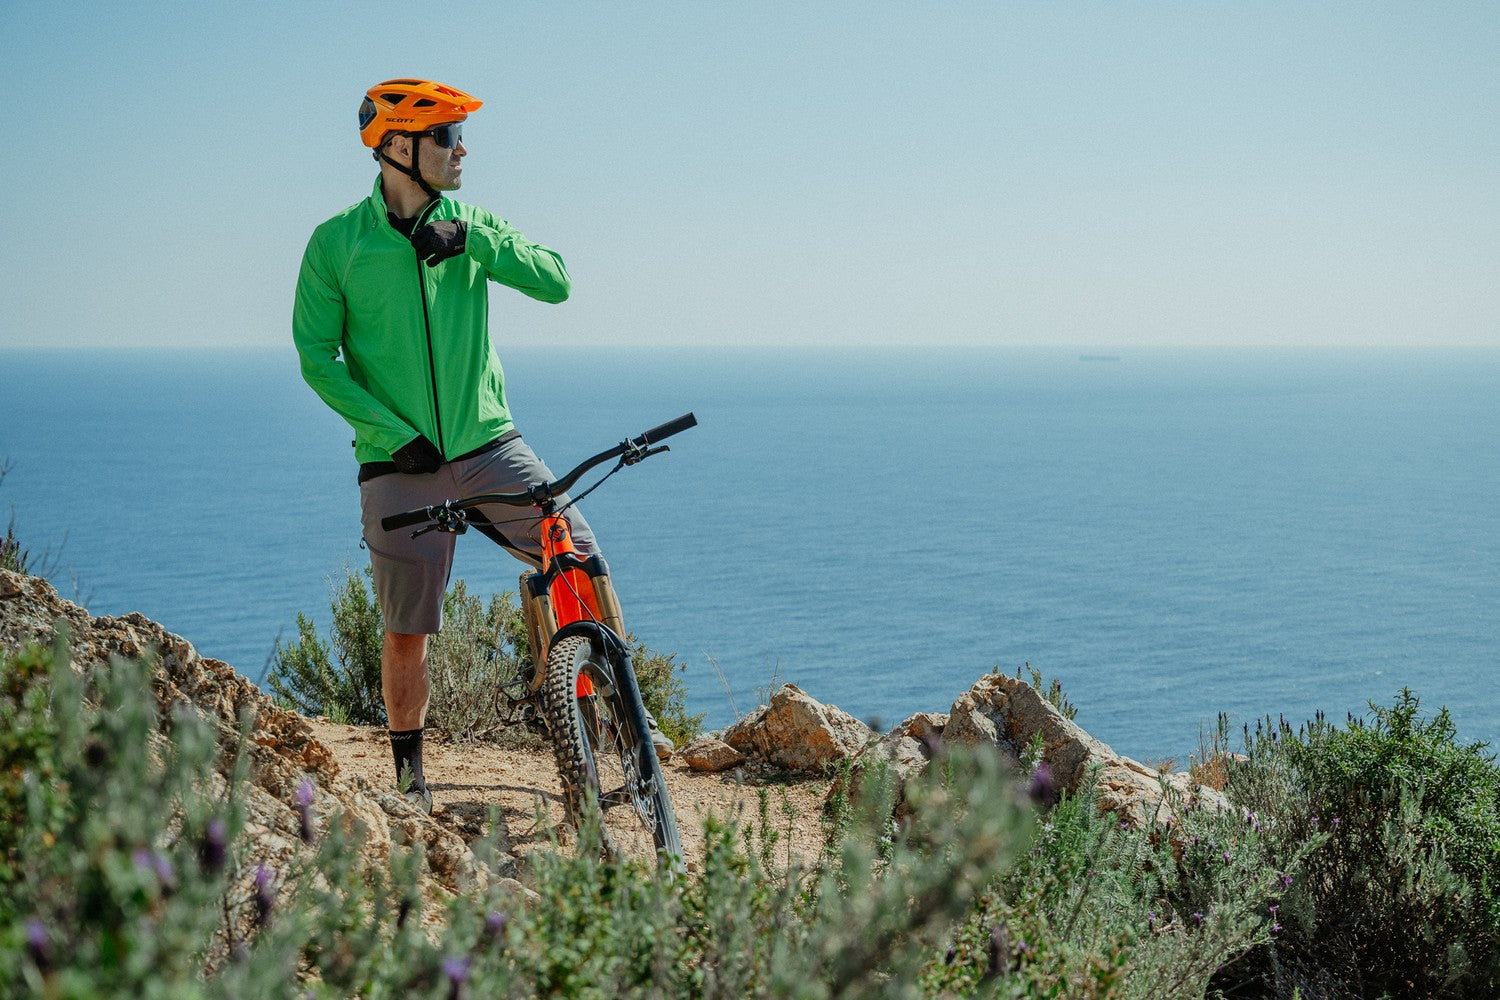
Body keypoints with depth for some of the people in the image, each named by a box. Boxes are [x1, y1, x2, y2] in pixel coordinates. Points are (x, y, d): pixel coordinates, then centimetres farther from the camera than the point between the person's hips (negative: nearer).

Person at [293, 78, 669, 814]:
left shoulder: (470, 225, 6)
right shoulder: (336, 243, -2)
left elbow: (555, 282, -4)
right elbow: (317, 358, -3)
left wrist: (472, 240, -18)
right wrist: (395, 434, -13)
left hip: (490, 445, 2)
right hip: (400, 465, -2)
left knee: (582, 562, -11)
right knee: (407, 632, 4)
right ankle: (410, 776, 22)